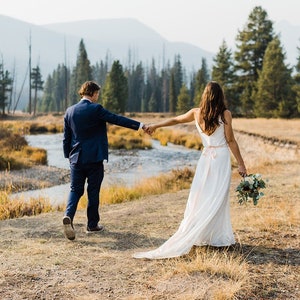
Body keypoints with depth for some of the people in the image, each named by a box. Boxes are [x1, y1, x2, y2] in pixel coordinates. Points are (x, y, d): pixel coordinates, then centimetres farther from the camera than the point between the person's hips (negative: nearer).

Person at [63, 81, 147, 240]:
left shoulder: (70, 111, 5)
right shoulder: (96, 109, -11)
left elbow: (66, 137, 9)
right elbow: (117, 119, -13)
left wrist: (68, 155, 18)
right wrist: (140, 125, -10)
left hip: (76, 157, 4)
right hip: (94, 158, -4)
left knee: (75, 189, 8)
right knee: (93, 191, 7)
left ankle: (68, 215, -17)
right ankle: (92, 224, 16)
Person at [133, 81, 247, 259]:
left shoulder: (196, 113, 3)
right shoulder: (225, 114, -7)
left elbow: (175, 120, 17)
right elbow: (231, 141, -7)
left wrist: (155, 126, 33)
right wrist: (241, 164, 0)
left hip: (206, 158, 3)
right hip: (222, 158, -3)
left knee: (201, 197, 9)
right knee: (217, 199, -1)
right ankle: (218, 237, 2)